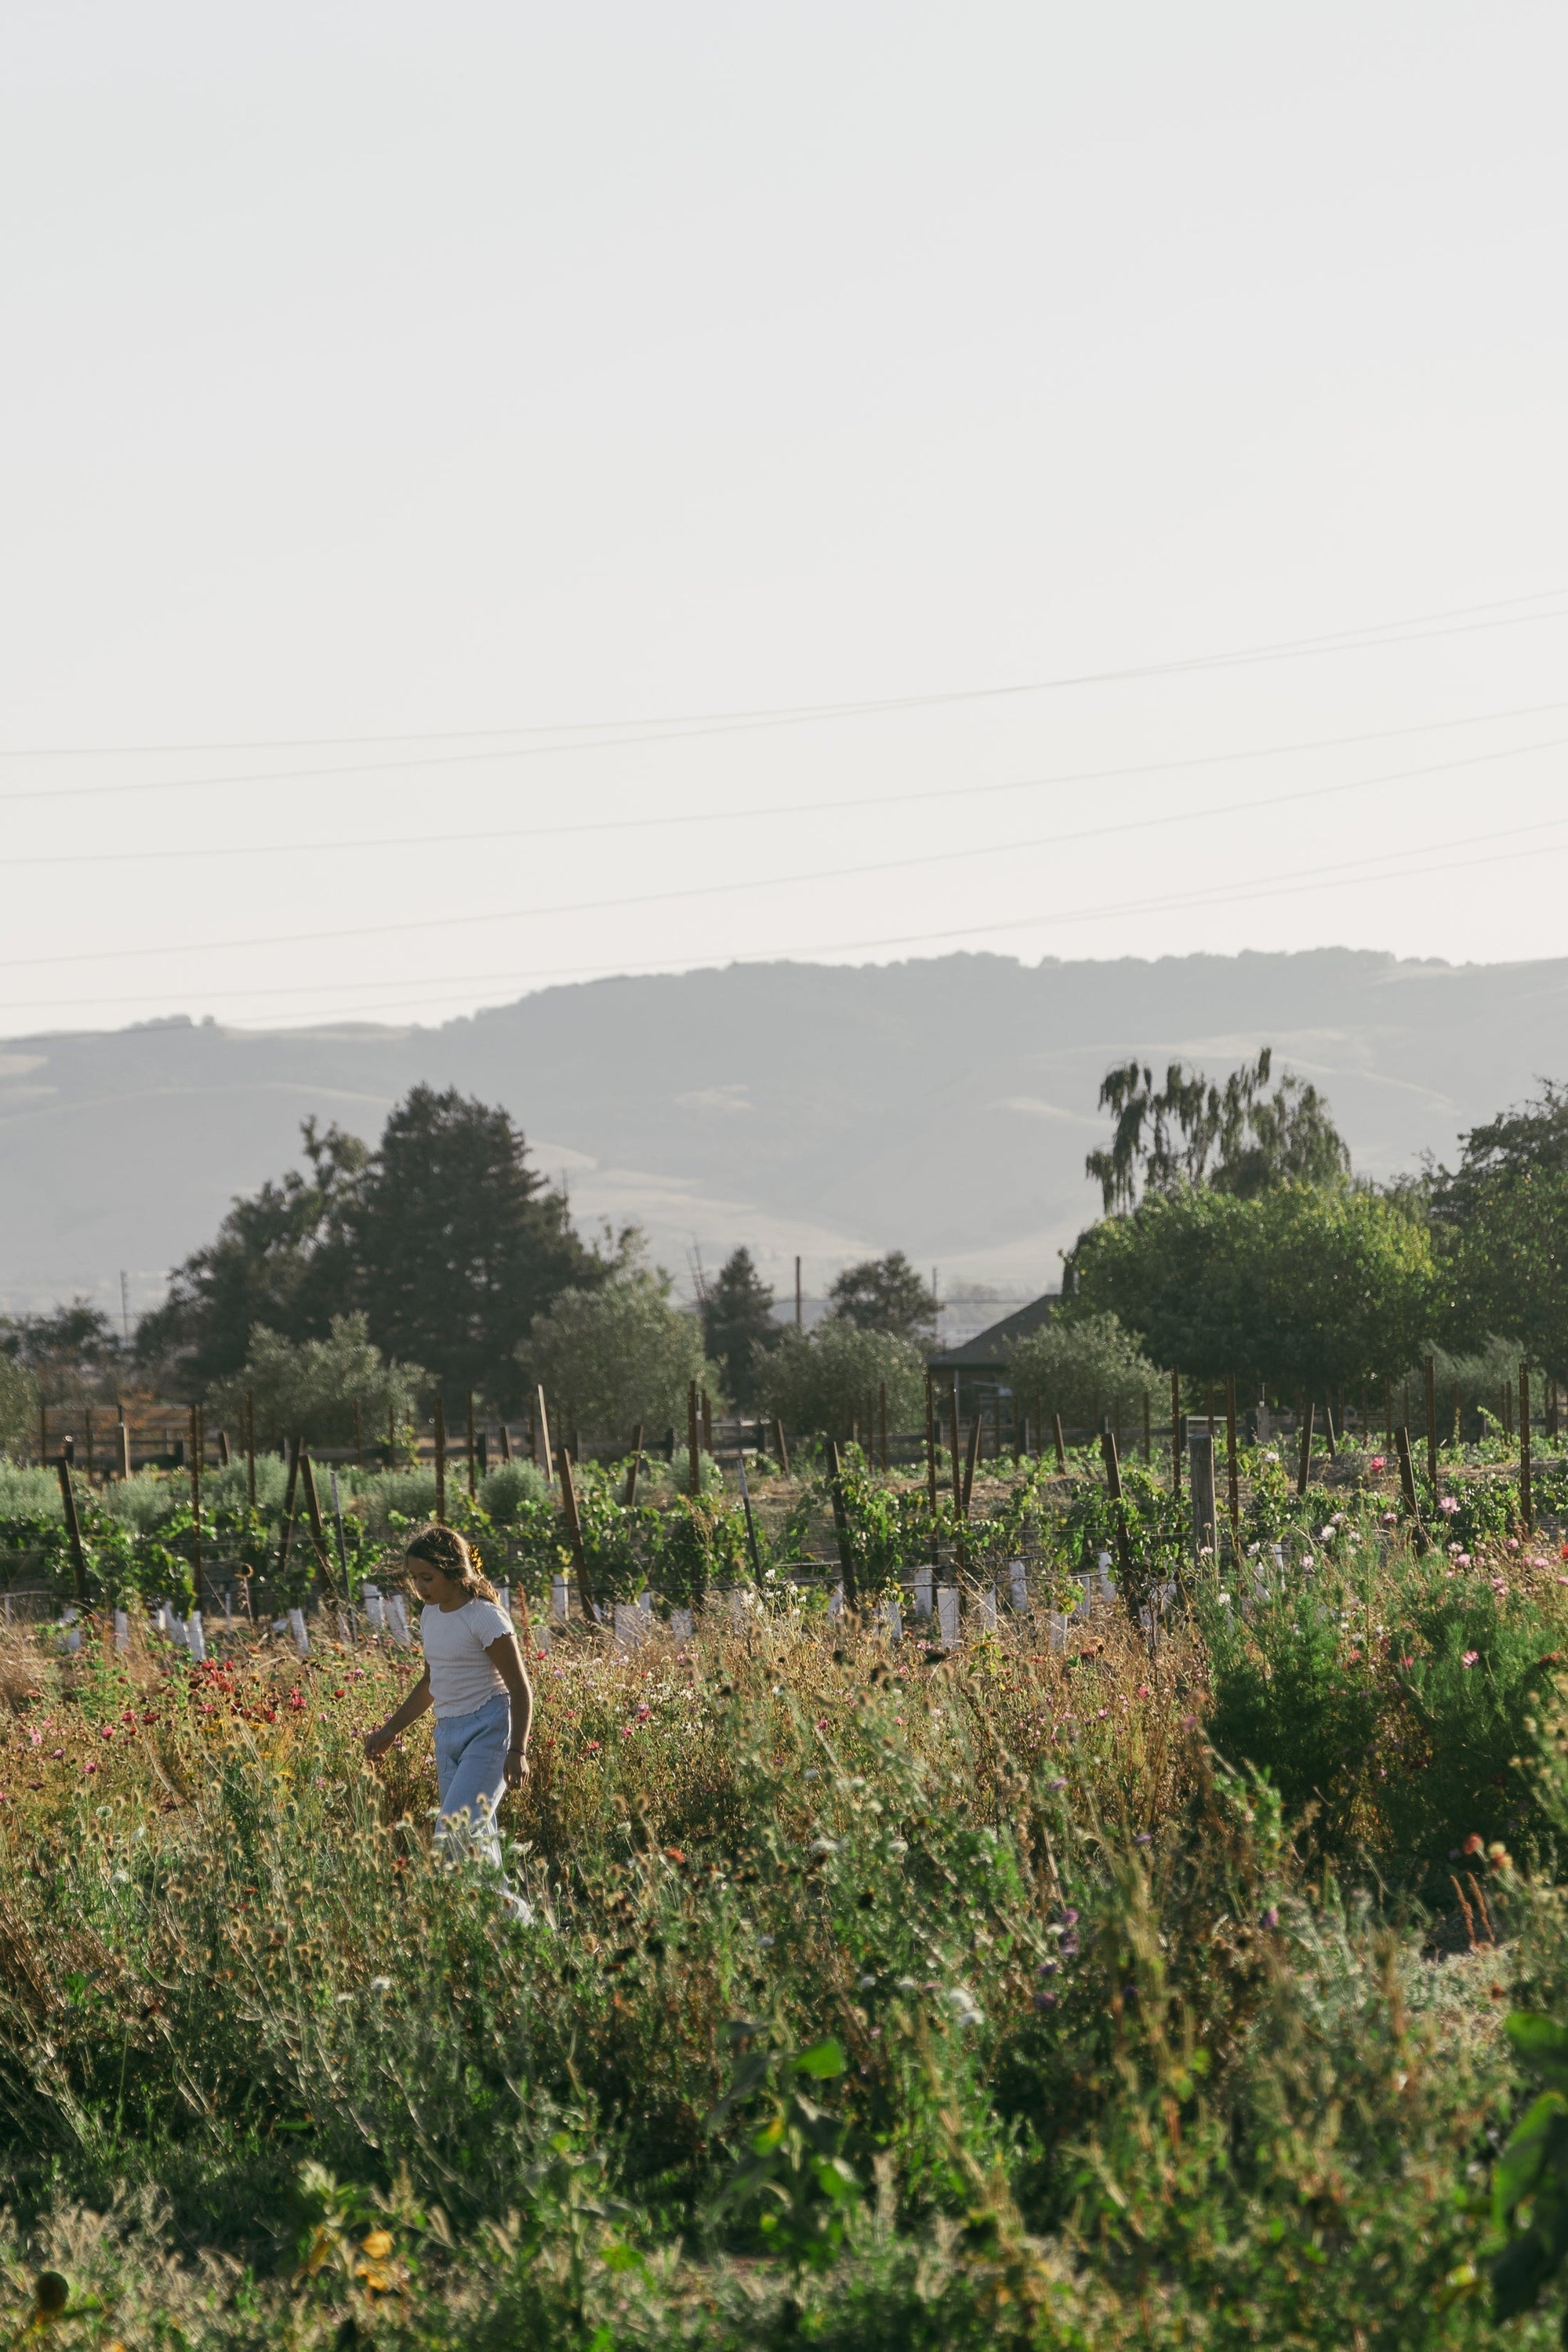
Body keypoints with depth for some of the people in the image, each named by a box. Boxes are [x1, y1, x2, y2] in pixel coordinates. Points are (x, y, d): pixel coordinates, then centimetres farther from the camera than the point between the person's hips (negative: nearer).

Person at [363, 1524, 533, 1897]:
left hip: (488, 1732, -8)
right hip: (448, 1735, 8)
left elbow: (520, 1689, -14)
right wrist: (389, 1732, 24)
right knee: (476, 1845, 4)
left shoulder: (484, 1617, -13)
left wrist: (518, 1751, -24)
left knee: (454, 1836, -20)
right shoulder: (430, 1616, 10)